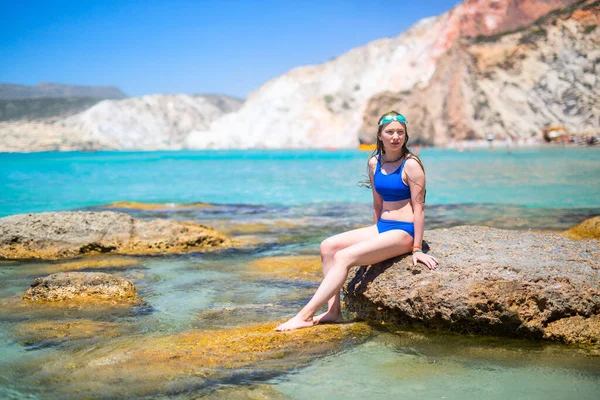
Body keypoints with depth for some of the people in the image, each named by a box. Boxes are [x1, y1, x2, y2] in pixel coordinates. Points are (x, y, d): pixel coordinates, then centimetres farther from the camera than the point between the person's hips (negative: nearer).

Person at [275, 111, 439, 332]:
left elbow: (419, 207, -13)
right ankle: (333, 311, -9)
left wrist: (417, 249, -15)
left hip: (403, 232, -8)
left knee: (344, 257, -21)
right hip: (381, 227, 8)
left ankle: (305, 316, -21)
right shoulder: (374, 163, 8)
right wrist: (376, 235, 13)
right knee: (328, 246, -5)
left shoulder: (411, 165, -12)